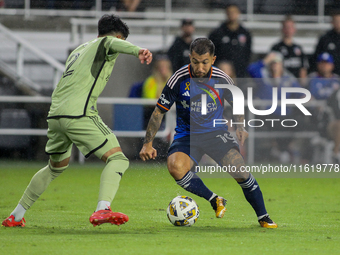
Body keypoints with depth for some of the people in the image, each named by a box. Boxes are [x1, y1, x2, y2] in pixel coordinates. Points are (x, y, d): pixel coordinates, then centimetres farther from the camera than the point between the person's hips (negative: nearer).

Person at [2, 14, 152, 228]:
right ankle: (102, 210, -31)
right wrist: (138, 50, -37)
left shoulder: (78, 50, 30)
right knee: (117, 159, -8)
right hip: (78, 113, -8)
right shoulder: (103, 44, 6)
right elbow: (113, 43, -19)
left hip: (55, 114, 8)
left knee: (57, 166, 29)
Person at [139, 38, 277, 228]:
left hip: (217, 132, 1)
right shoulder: (179, 79, -14)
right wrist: (148, 144, -9)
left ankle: (264, 218, 2)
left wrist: (240, 126, -5)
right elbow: (159, 111, -5)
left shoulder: (222, 79, -8)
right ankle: (215, 201, -11)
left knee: (240, 172, -18)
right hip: (187, 135, -1)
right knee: (175, 167, -30)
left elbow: (236, 102, 13)